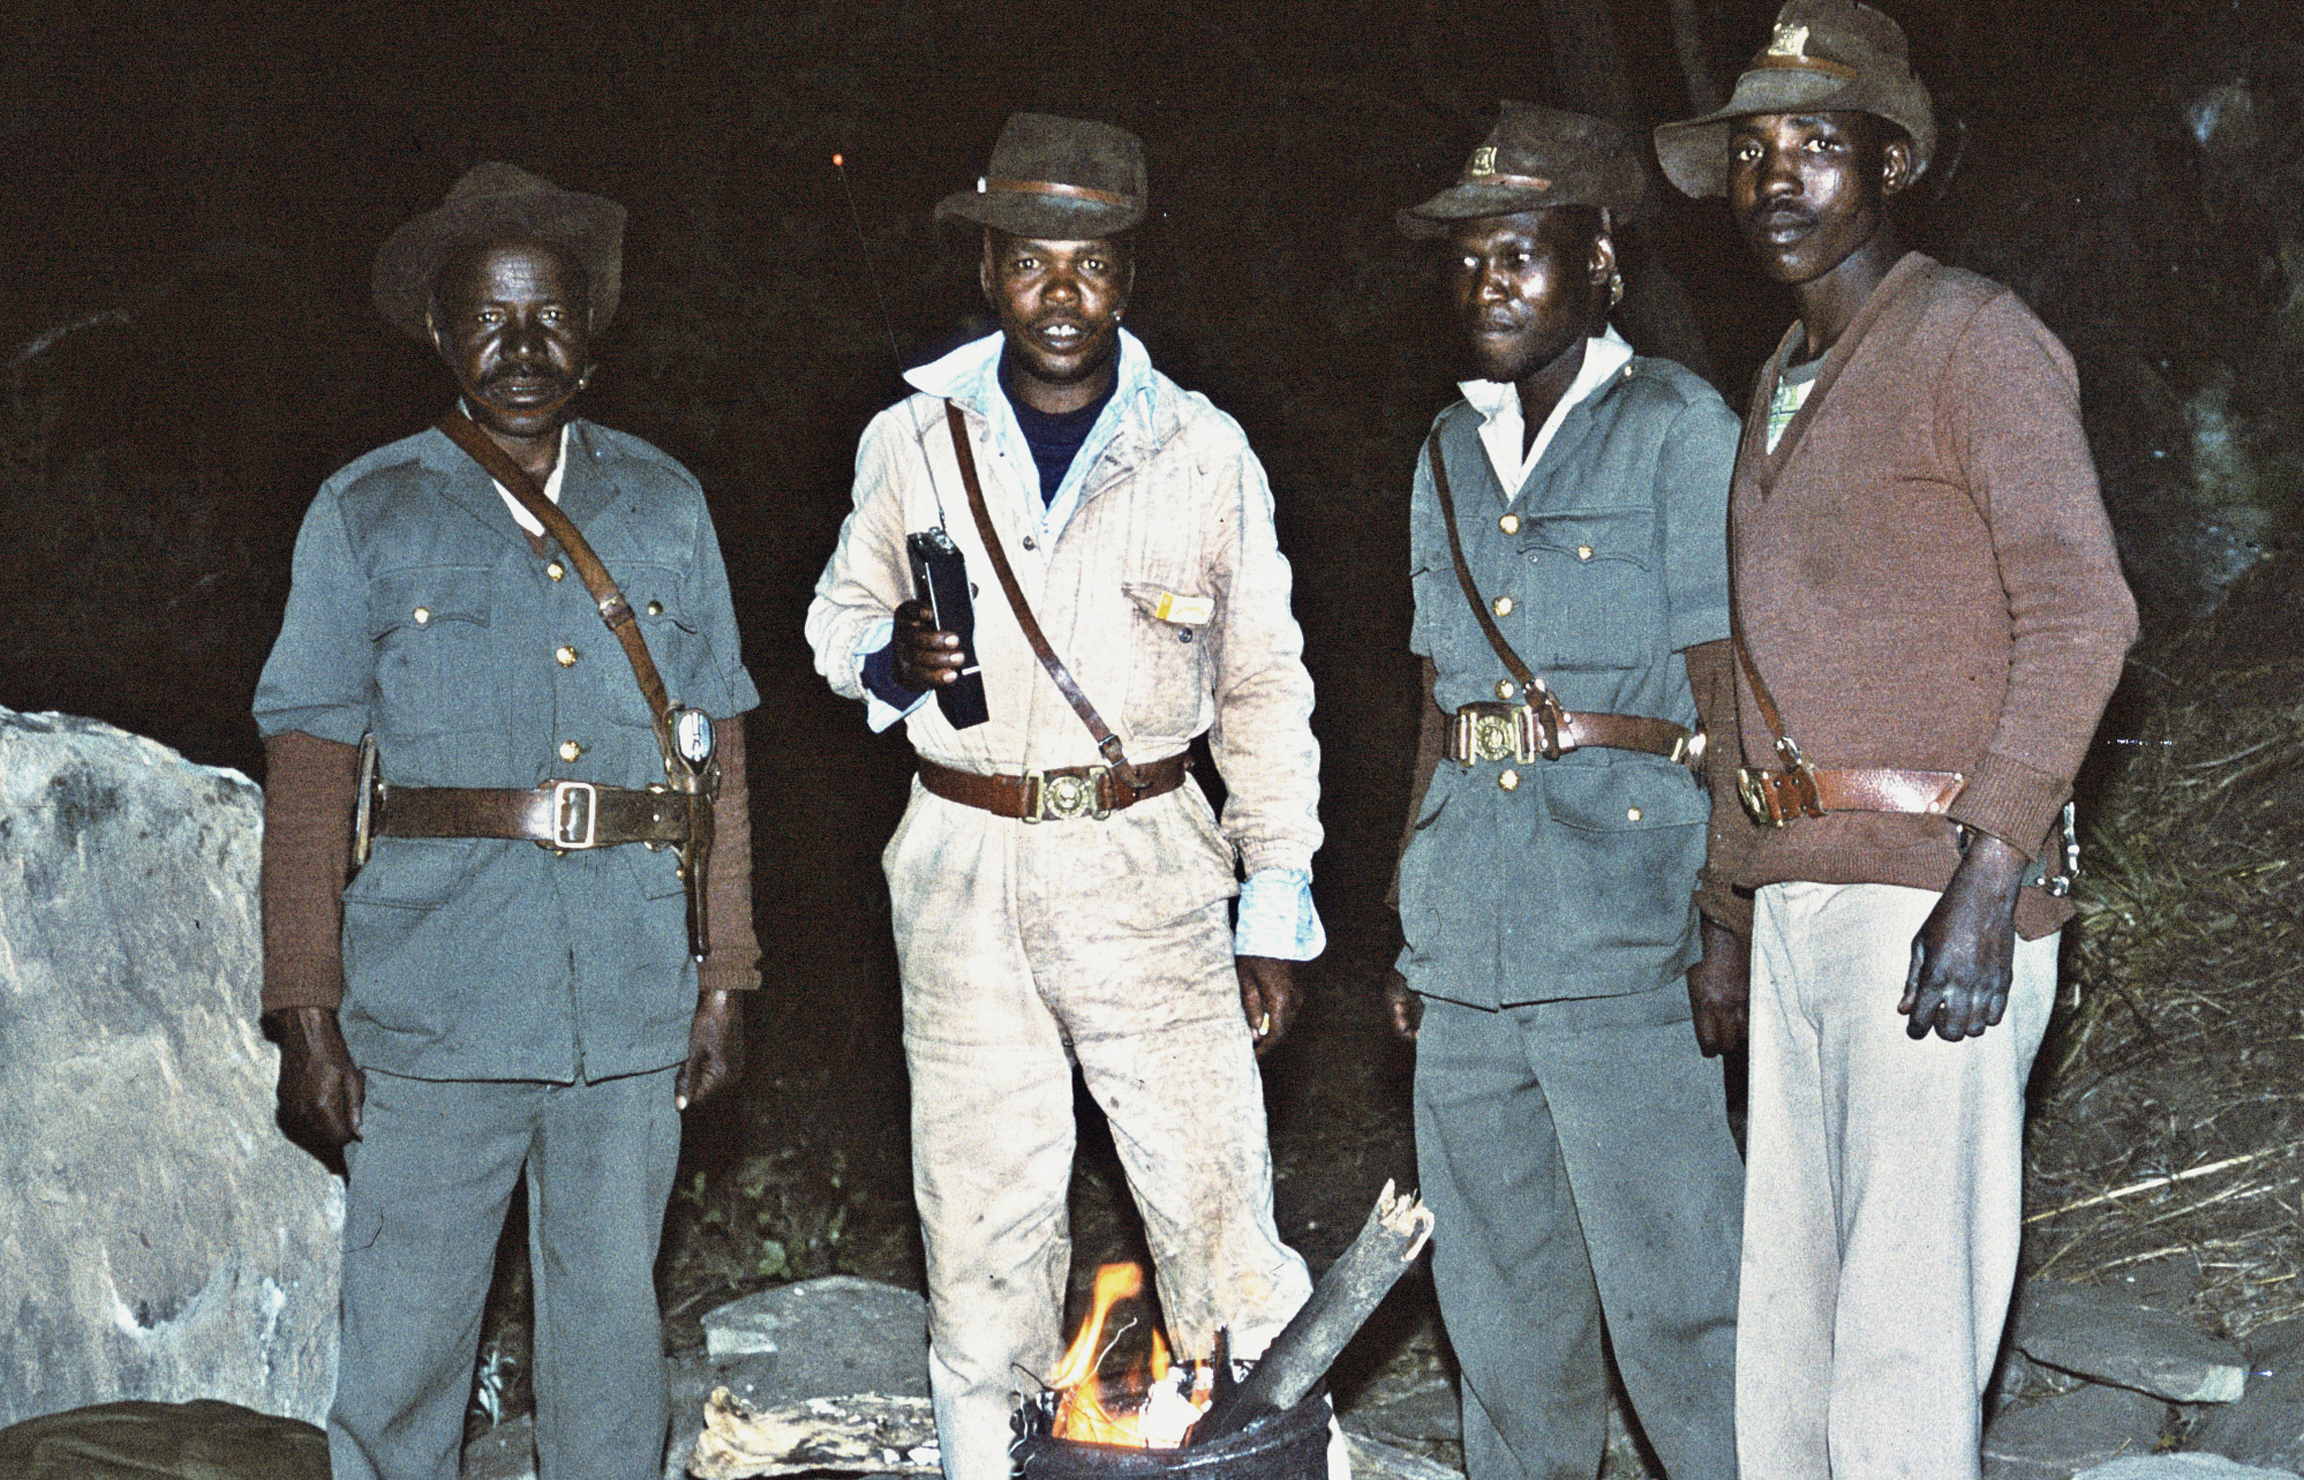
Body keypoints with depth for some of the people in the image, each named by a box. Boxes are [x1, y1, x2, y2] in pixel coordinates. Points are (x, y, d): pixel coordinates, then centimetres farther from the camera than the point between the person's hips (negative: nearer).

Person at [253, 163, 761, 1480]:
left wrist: (726, 976, 6)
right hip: (436, 993, -2)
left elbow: (718, 756, 11)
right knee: (408, 1332, 1)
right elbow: (310, 782, 0)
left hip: (632, 988, 2)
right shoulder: (368, 516, 2)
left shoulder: (663, 505, 9)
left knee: (613, 1316, 12)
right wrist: (307, 1015, -5)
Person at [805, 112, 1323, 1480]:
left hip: (1147, 865, -1)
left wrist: (1277, 908, 3)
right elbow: (840, 615, 17)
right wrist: (891, 657, -8)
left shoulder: (1207, 453, 2)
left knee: (1220, 1205, -4)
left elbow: (1266, 690, 7)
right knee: (982, 1213, 7)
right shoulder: (914, 438, 4)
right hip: (964, 867, 1)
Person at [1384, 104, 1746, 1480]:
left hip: (1622, 923, -6)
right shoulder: (1451, 451, 16)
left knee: (1671, 1290, -5)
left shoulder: (1675, 428, -2)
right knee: (1497, 1297, 12)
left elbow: (1729, 695, -6)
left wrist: (1730, 927, -14)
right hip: (1468, 936, 6)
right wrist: (1413, 924, 15)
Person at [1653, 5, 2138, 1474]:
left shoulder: (1977, 340, -4)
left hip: (1936, 896, -8)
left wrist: (1985, 879, -21)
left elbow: (2081, 614, -13)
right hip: (1798, 900, 8)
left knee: (1905, 1316, -9)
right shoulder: (1782, 386, 21)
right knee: (1786, 1306, 11)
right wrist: (1731, 898, 20)